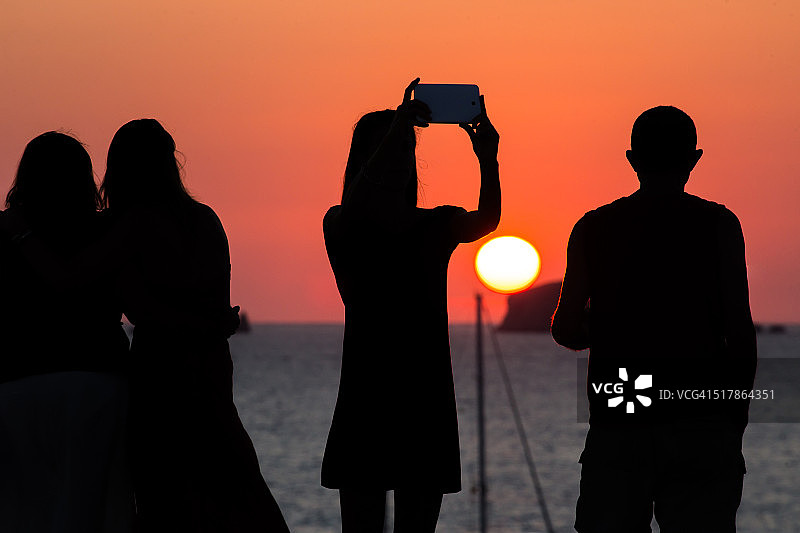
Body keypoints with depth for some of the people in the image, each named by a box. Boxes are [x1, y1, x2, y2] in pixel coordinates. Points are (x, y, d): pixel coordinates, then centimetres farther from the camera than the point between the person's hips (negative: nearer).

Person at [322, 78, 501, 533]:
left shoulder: (437, 226, 11)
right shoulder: (341, 225, -1)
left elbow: (486, 221, -6)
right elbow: (357, 205, -22)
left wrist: (489, 161, -24)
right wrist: (399, 126, -29)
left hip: (428, 400, 3)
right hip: (364, 397, -3)